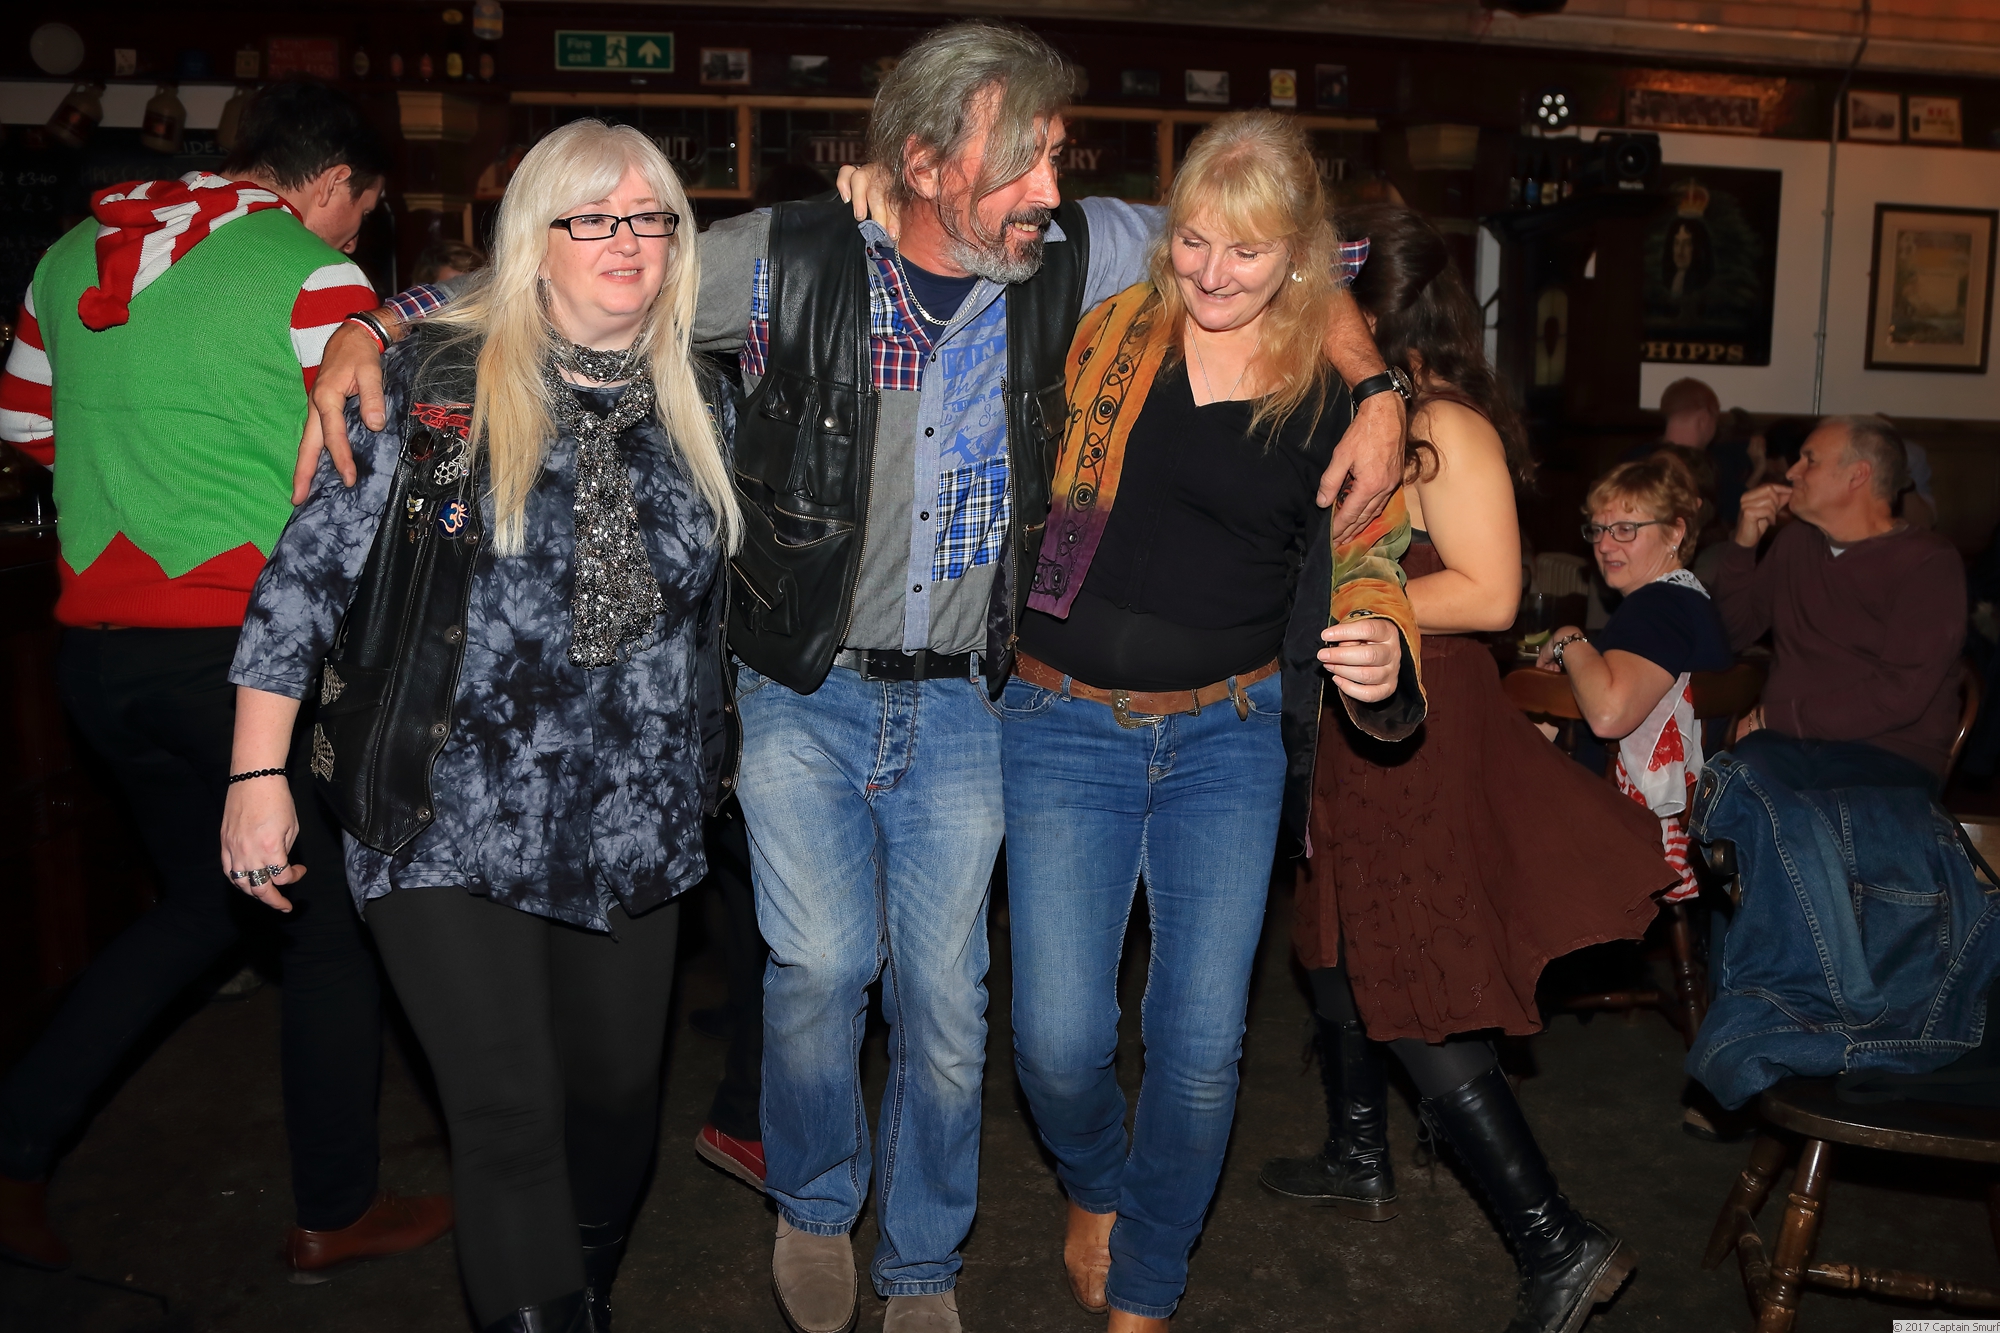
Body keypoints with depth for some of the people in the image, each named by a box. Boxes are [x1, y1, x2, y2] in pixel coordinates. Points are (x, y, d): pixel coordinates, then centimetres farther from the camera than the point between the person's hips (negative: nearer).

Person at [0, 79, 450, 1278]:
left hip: (98, 641, 7)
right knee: (331, 919, 9)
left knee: (200, 905, 24)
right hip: (250, 641, -7)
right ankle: (335, 1213, 20)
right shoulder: (312, 276, -8)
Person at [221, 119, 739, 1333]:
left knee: (619, 1095, 14)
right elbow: (309, 571, -4)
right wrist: (258, 776, -7)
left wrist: (707, 770, 20)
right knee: (510, 1119, -5)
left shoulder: (699, 408, 8)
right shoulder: (438, 380, -5)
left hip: (633, 827, 4)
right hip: (453, 822, -4)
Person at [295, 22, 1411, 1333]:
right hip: (804, 695, -1)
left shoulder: (1069, 256, -3)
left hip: (958, 704, 2)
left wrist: (1377, 391, -2)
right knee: (823, 964, -9)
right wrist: (372, 328, -12)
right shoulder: (789, 261, -8)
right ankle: (813, 1202, 25)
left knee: (945, 1000, 6)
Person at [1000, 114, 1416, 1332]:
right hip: (1066, 725, 0)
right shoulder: (1106, 331, 0)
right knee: (1061, 1038, -4)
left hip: (1226, 734, 1)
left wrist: (1381, 645, -18)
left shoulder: (1337, 387, 0)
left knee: (1202, 1044, 1)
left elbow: (1366, 549, 5)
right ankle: (1094, 1187, 35)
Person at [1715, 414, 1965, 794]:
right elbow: (1731, 635, 16)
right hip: (1783, 741, 5)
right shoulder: (1794, 543, 18)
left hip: (1891, 753, -5)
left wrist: (1774, 717, -12)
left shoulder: (1929, 562, -3)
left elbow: (1900, 694, -14)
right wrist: (1744, 545, 4)